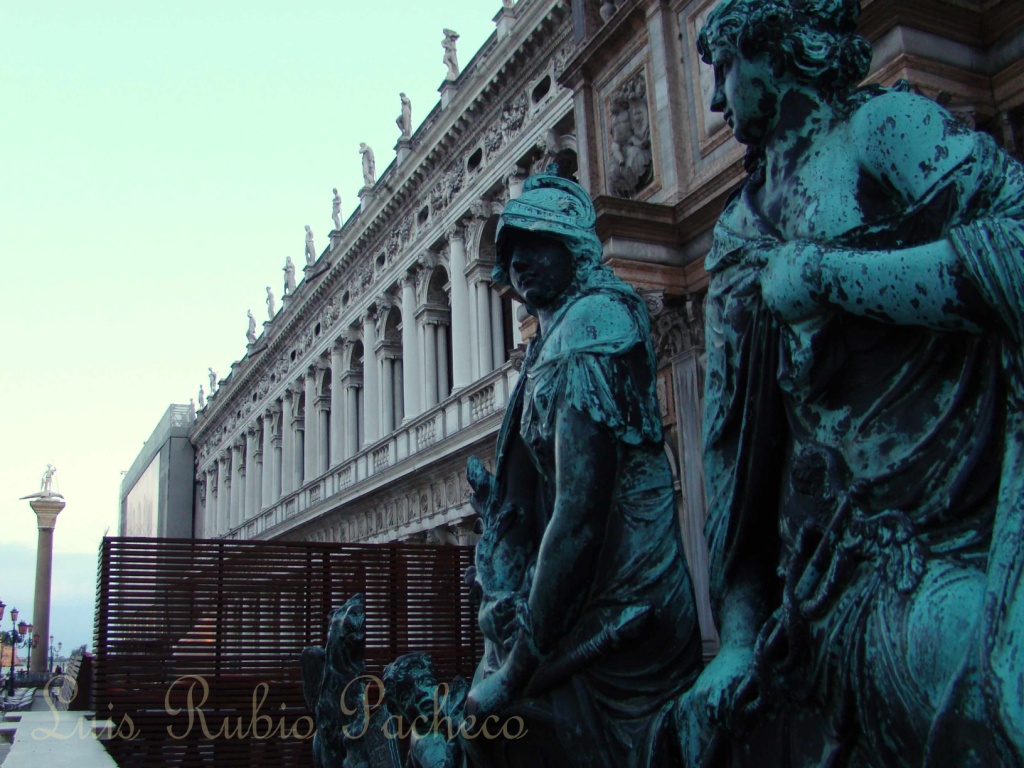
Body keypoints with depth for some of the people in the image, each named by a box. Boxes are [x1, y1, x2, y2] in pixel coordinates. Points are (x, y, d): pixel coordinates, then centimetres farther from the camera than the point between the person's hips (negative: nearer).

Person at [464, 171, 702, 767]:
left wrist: (518, 671, -20)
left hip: (612, 621, -9)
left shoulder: (591, 325, -15)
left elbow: (580, 516, -23)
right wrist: (497, 502, 6)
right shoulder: (555, 340, 14)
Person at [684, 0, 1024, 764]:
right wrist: (739, 635, 7)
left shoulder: (882, 124, -1)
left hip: (944, 546, -5)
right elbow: (731, 444, 12)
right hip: (826, 562, 6)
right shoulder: (741, 231, 15)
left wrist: (821, 272, -12)